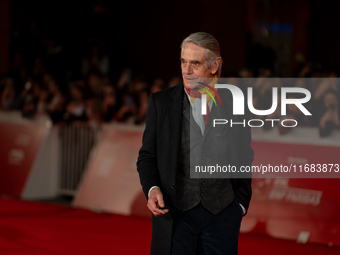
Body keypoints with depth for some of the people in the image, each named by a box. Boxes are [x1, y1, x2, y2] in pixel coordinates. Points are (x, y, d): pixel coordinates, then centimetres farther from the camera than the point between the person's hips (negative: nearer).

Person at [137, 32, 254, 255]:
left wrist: (242, 202, 8)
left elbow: (244, 158, 13)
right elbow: (147, 156, 5)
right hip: (175, 214, -1)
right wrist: (152, 189, -12)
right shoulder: (161, 102, 2)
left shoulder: (234, 104, 3)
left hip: (222, 214, 1)